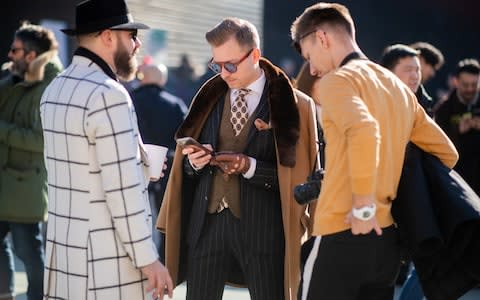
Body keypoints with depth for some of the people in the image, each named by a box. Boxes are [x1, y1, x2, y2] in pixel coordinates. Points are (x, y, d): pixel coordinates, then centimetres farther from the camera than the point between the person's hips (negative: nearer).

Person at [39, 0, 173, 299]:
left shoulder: (55, 90, 11)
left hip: (64, 249, 9)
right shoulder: (109, 96, -16)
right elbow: (123, 188, -19)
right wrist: (148, 259, -15)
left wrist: (141, 161, 19)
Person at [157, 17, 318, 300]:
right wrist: (195, 162, -5)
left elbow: (299, 174, -4)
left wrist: (250, 166, -15)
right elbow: (188, 163, 18)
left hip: (264, 227, -4)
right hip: (206, 222, 4)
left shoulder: (294, 105, -2)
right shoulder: (209, 97, 12)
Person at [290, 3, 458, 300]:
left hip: (343, 234, -8)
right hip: (389, 237, 8)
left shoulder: (337, 80, -7)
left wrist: (364, 205, -22)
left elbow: (363, 130, -28)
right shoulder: (399, 87, 16)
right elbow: (446, 154, 19)